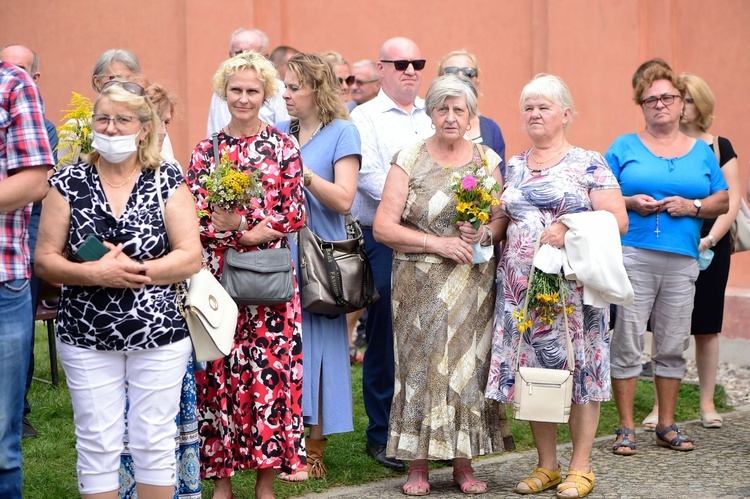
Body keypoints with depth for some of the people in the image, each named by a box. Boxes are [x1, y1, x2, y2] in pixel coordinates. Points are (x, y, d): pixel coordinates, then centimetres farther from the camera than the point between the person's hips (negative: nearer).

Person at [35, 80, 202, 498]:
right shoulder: (69, 183, 2)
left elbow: (191, 257, -6)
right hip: (87, 337, 1)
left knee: (155, 442, 6)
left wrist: (134, 270, -18)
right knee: (97, 444, 5)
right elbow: (45, 260, 0)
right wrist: (95, 274, -17)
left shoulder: (168, 181, 0)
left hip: (159, 333, -1)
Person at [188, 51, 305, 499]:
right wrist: (231, 228, -15)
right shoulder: (206, 151, 9)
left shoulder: (283, 146, 5)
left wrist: (247, 231, -12)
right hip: (217, 276, 1)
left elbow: (295, 214, 0)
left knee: (270, 369, -2)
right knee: (218, 370, 0)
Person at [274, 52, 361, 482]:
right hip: (279, 254, 5)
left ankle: (313, 456, 7)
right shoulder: (280, 132, 13)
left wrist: (302, 172, -18)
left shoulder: (342, 132, -3)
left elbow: (343, 200, -11)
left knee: (313, 348, -2)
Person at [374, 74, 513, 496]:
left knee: (470, 363, 3)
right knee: (422, 364, -1)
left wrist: (485, 232, -12)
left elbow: (504, 217, 11)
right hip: (422, 284, -2)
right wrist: (437, 243, -14)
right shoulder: (409, 160, -1)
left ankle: (464, 464, 13)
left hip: (474, 285, 2)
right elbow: (383, 227, -6)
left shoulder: (487, 159, 8)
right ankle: (418, 465, 8)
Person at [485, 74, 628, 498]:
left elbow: (618, 221, -8)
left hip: (573, 284, -5)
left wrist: (568, 229, -19)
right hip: (521, 285, 5)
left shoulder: (589, 165, -1)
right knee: (533, 373, 5)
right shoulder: (513, 167, 14)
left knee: (578, 367, -2)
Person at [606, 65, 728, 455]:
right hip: (633, 257, -3)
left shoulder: (701, 152, 15)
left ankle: (667, 426, 17)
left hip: (681, 261, 3)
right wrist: (630, 202, -11)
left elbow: (722, 201, 14)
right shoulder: (624, 148, 8)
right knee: (627, 341, -5)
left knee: (673, 345, 6)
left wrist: (693, 206, -4)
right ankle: (626, 428, 3)